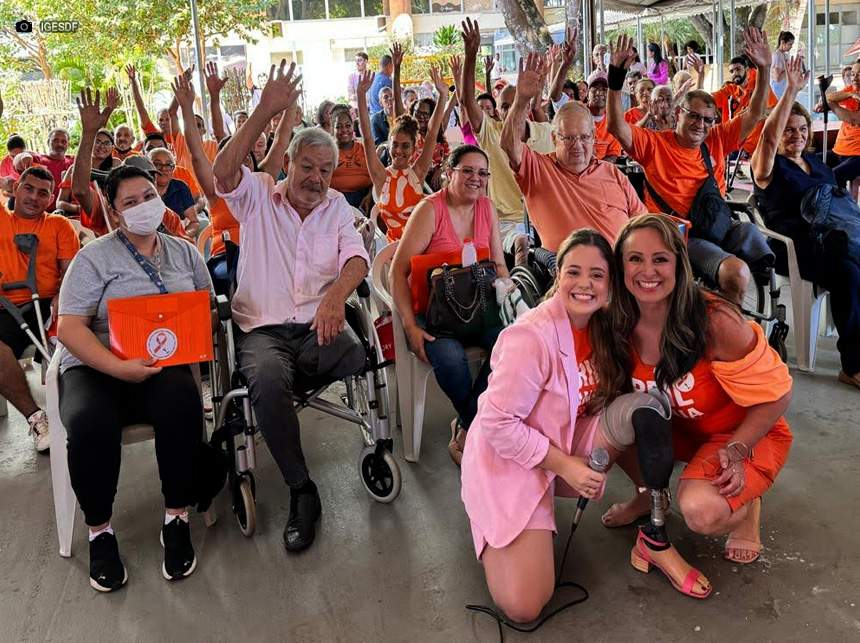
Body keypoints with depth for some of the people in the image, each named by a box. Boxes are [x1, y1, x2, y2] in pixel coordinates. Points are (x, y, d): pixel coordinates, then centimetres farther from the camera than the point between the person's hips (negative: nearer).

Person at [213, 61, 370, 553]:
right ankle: (302, 491, -20)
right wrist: (266, 112, -21)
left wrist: (336, 295, -28)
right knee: (268, 380, -35)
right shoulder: (259, 195, 8)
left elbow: (356, 257, -4)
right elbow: (223, 173, -14)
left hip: (317, 324, 2)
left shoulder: (337, 206, 14)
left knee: (356, 356, -33)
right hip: (263, 327, -1)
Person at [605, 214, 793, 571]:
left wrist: (737, 450, -25)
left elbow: (775, 393, -18)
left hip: (748, 435, -5)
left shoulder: (715, 322, -30)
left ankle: (746, 507, 6)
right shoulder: (623, 326, -13)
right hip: (681, 431, 6)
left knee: (701, 511, -33)